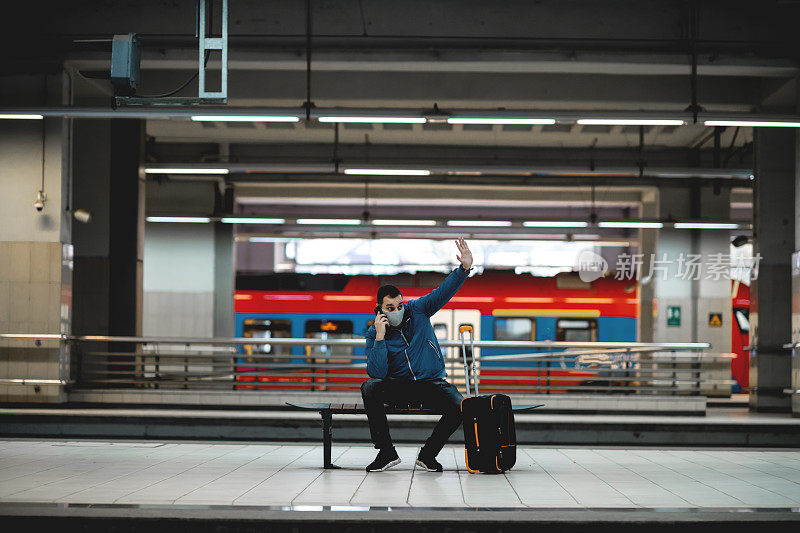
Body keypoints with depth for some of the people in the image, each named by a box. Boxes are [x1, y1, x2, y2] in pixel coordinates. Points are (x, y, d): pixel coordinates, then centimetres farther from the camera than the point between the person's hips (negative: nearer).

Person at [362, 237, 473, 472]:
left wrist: (464, 268, -24)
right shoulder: (374, 334, -3)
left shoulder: (417, 310, 1)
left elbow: (444, 291, -7)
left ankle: (428, 454, -7)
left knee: (460, 406, -28)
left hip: (432, 384, 1)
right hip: (399, 387, -1)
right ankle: (386, 452, -22)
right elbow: (377, 372, -15)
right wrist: (380, 338, -23)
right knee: (369, 387, -31)